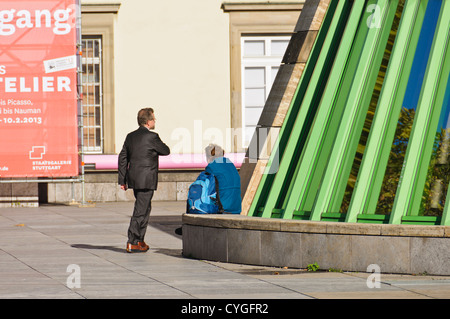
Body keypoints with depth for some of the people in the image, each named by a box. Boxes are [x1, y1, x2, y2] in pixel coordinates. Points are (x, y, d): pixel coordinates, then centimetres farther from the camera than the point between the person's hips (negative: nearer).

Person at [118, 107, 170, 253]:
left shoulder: (130, 137, 9)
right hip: (146, 180, -7)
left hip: (134, 179, 8)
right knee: (141, 211, -4)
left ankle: (140, 241, 23)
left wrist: (122, 180, 13)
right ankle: (132, 243, -4)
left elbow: (123, 158, 9)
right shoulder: (152, 137, -13)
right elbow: (166, 151, -1)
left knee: (145, 208, 19)